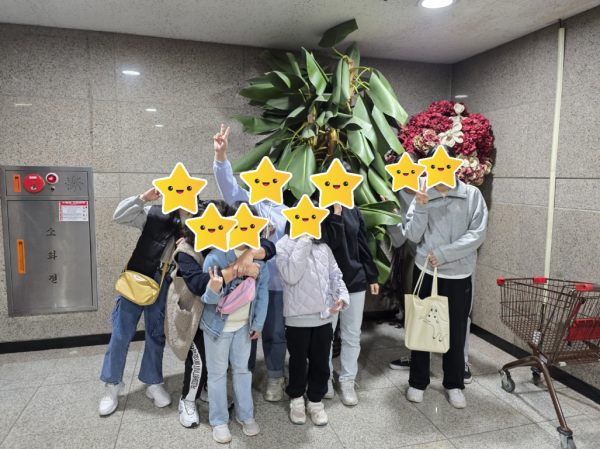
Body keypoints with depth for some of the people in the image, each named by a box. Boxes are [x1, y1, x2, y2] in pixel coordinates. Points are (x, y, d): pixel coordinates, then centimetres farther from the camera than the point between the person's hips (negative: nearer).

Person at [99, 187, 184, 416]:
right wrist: (143, 198, -18)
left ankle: (153, 384, 30)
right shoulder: (154, 215, -4)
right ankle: (112, 384, 25)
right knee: (121, 334, 6)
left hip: (162, 286, 1)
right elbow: (119, 216, -8)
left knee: (156, 336, 13)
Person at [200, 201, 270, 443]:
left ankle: (245, 415, 35)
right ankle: (219, 420, 29)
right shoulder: (215, 257, -22)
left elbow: (262, 290, -2)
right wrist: (213, 291, -42)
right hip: (218, 325, -3)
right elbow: (207, 298, -18)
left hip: (244, 325, 3)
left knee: (242, 369, 17)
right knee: (218, 373, 12)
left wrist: (258, 323, 0)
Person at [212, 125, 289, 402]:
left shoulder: (285, 212, 8)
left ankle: (275, 378, 29)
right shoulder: (244, 202, 4)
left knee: (274, 333, 11)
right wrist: (221, 154, -24)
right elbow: (228, 183, -11)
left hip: (274, 282, 1)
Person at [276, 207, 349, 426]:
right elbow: (291, 276, -22)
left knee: (321, 362, 14)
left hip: (324, 316, 4)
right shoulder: (284, 246, -8)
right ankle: (296, 399, 36)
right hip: (298, 317, -3)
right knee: (298, 362, 13)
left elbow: (335, 275, 9)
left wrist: (341, 296, -8)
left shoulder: (323, 246, 5)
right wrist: (303, 242, -20)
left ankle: (316, 401, 33)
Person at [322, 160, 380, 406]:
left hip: (355, 280, 4)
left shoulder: (354, 211, 5)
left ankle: (347, 381, 26)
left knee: (352, 335, 11)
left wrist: (372, 277, 10)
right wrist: (336, 212, -23)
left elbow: (363, 246, 9)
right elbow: (330, 242, -21)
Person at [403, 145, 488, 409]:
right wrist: (420, 209, -18)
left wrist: (443, 253, -15)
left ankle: (454, 384, 31)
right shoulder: (422, 196, 0)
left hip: (458, 275, 0)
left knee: (456, 331, 10)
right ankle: (418, 382, 28)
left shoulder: (472, 195, -3)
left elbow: (478, 234, -10)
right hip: (425, 272, 1)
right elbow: (413, 236, -4)